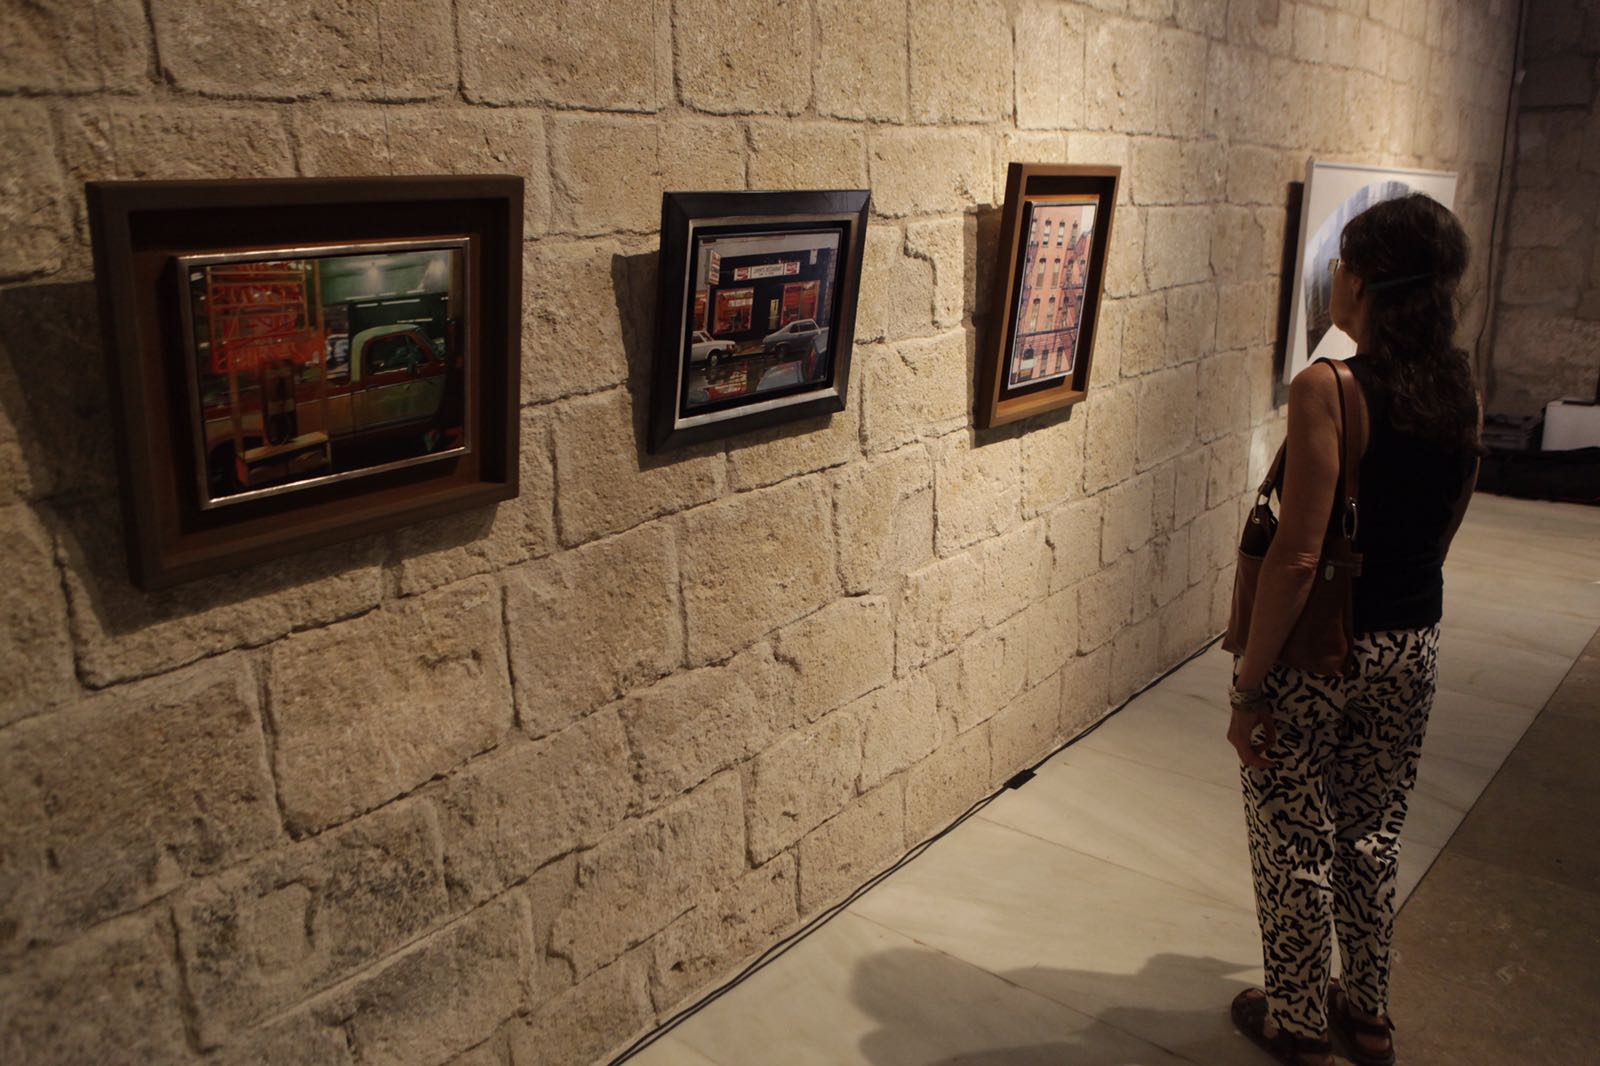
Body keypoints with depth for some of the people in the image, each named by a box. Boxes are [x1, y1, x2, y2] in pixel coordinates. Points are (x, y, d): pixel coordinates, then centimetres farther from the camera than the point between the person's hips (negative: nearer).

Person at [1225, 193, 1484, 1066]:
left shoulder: (1327, 390, -21)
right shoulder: (1463, 392, 0)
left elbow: (1297, 554, -23)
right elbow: (1439, 535, 9)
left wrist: (1248, 685, -16)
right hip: (1411, 649, 7)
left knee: (1295, 845, 12)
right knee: (1372, 835, 22)